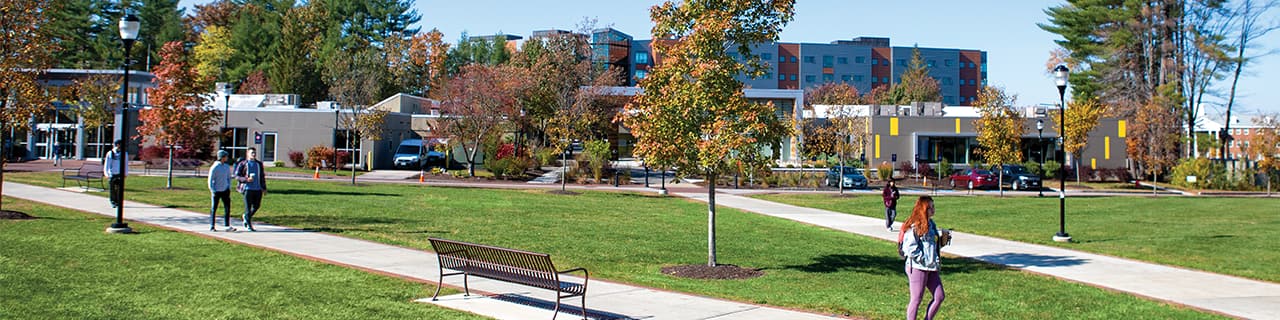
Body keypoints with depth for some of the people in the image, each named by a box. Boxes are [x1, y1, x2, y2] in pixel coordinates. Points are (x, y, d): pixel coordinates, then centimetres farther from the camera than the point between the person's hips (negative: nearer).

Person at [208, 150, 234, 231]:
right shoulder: (214, 168, -10)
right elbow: (210, 180, -8)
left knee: (227, 208, -1)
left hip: (225, 191, 5)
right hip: (216, 191, -5)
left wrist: (229, 188, 8)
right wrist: (213, 191, -12)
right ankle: (212, 226, 13)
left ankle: (227, 226, 1)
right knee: (213, 209, 4)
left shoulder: (227, 167, 7)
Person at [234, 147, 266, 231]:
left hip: (258, 189, 4)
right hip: (248, 189, -4)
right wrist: (246, 179, -17)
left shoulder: (259, 164, 14)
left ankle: (246, 216, 32)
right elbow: (237, 176, -1)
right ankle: (249, 225, 5)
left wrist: (264, 188, 15)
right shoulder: (243, 164, 0)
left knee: (257, 206, 5)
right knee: (248, 207, -3)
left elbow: (262, 177, 20)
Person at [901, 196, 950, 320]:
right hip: (917, 267, -8)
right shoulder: (914, 227, -15)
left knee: (940, 296, 8)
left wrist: (943, 240, 4)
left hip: (931, 268, 8)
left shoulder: (931, 224, 12)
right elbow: (910, 248, -21)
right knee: (916, 299, 0)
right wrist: (925, 261, -19)